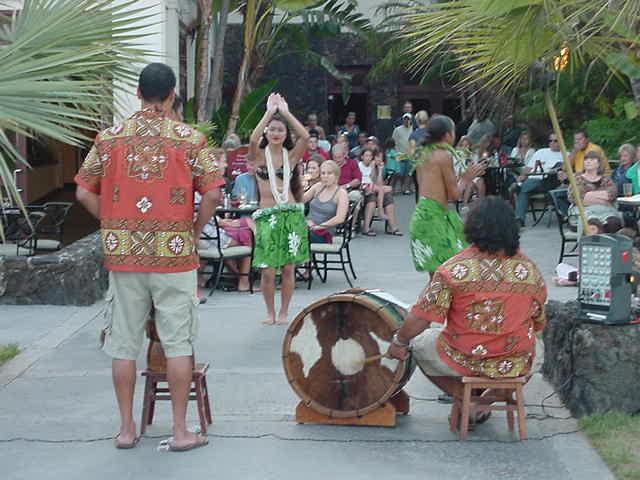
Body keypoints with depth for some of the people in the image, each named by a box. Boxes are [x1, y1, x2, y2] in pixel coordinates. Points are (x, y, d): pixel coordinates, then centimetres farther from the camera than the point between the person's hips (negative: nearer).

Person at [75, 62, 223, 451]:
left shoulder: (109, 138, 3)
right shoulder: (189, 138, -4)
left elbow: (84, 193, 2)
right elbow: (213, 193, -10)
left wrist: (114, 223, 13)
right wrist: (195, 231, 4)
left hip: (123, 254, 2)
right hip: (174, 254, -2)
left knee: (124, 344, 10)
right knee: (179, 343, 5)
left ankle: (127, 428, 17)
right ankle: (181, 430, 9)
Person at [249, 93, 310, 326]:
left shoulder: (291, 155, 7)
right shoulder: (259, 155, 4)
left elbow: (305, 136, -11)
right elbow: (253, 139, -18)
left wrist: (285, 112, -9)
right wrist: (269, 112, -15)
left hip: (291, 214, 1)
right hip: (266, 215, -1)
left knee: (288, 268, 4)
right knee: (268, 270, -3)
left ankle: (283, 312, 18)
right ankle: (270, 312, 16)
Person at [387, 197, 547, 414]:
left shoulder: (454, 269, -16)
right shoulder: (531, 271, -4)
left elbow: (420, 319, -16)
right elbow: (539, 325, 7)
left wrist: (399, 343, 1)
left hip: (466, 362, -4)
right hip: (517, 366, 4)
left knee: (418, 341, 22)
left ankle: (463, 396, 10)